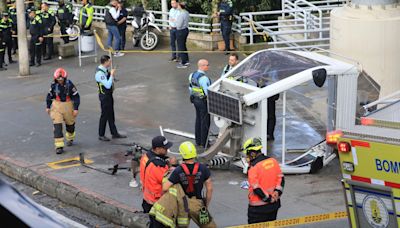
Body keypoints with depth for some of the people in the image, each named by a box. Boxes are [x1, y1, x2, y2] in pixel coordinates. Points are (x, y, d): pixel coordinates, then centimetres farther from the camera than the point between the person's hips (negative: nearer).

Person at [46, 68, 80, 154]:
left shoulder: (69, 84, -15)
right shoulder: (54, 85, -7)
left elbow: (76, 96, -10)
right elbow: (50, 95, 8)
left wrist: (76, 108, -13)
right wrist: (48, 106, 11)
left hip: (68, 106, 0)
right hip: (57, 106, 1)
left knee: (70, 123, 19)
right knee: (57, 125, -11)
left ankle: (70, 138, 48)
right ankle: (59, 146, -12)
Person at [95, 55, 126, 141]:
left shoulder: (105, 70, 6)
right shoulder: (100, 73, -24)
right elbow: (107, 85, -27)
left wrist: (112, 75, 3)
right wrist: (112, 75, -22)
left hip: (109, 95, 9)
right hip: (104, 96, -9)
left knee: (111, 115, 16)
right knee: (104, 115, 1)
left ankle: (114, 133, 26)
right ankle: (101, 135, 14)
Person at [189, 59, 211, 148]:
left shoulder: (192, 75, 3)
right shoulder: (204, 78, -24)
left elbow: (190, 88, 13)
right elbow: (208, 91, -23)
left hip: (195, 100, 9)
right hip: (203, 101, -9)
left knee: (198, 120, 18)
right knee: (205, 122, 2)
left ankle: (198, 141, 27)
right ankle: (204, 143, 9)